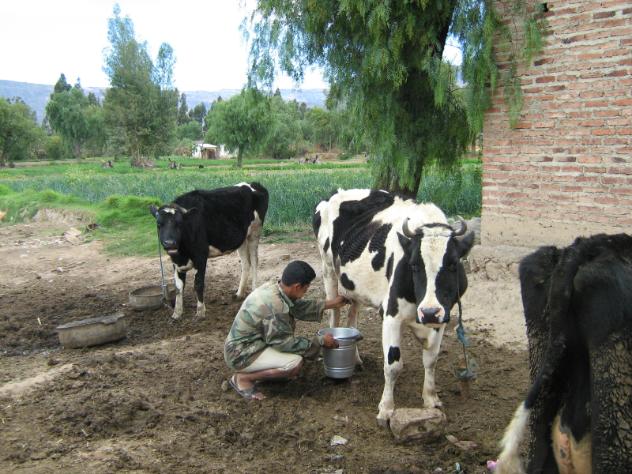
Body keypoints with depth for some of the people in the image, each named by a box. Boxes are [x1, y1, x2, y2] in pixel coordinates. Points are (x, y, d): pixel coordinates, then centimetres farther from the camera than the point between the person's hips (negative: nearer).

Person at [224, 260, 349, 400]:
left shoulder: (272, 287, -2)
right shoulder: (274, 304, -29)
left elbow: (299, 307, 16)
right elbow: (283, 342, -20)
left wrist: (330, 304, 16)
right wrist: (320, 341, -11)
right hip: (241, 354, -10)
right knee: (294, 363, -22)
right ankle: (242, 378, -5)